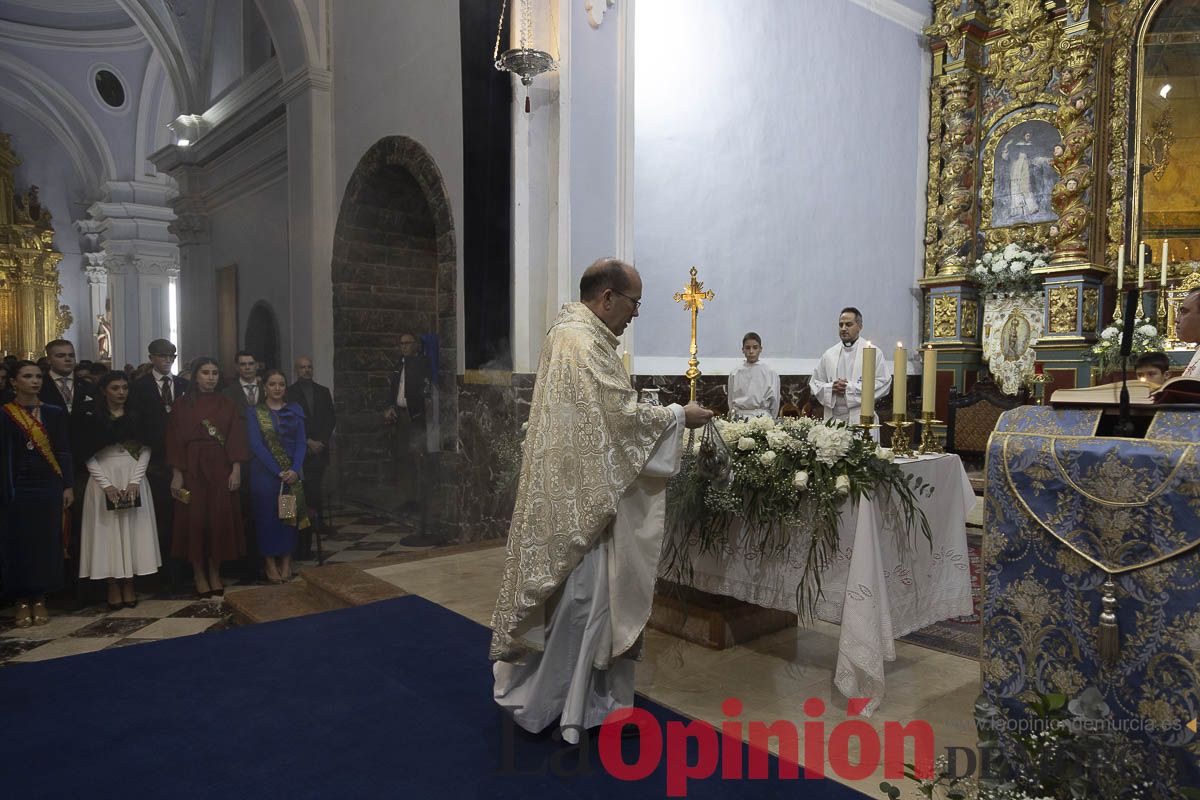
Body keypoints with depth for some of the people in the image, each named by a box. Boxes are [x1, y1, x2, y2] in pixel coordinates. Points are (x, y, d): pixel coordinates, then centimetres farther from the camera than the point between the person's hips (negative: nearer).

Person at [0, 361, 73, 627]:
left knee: (47, 542, 3)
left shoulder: (55, 413, 5)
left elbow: (64, 452, 5)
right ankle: (22, 602, 13)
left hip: (48, 487, 1)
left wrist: (68, 486, -2)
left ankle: (40, 601, 13)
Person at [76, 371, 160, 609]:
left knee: (133, 530, 2)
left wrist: (135, 481, -11)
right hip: (104, 479, -1)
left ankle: (129, 584, 9)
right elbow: (89, 456, -2)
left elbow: (145, 450, 2)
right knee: (108, 531, 1)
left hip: (134, 478, 1)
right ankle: (113, 586, 7)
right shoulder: (91, 418, 2)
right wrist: (107, 485, -13)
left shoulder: (137, 417, 6)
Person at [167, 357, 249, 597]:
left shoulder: (227, 404, 7)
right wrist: (177, 475, -10)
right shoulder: (183, 404, 1)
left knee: (220, 519, 3)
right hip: (193, 467, -2)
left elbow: (235, 439, 3)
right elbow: (175, 440, -3)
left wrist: (236, 470, -6)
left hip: (220, 468, 2)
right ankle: (199, 575, 12)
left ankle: (215, 574, 14)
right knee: (195, 519, 1)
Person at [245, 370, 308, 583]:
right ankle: (271, 565, 9)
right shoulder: (254, 413, 1)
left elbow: (301, 442, 2)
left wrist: (295, 470, -13)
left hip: (293, 474, 2)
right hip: (265, 473, -2)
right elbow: (256, 446, -7)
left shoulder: (295, 410, 8)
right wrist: (278, 472, -16)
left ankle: (286, 563, 12)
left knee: (291, 515, 2)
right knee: (267, 517, 0)